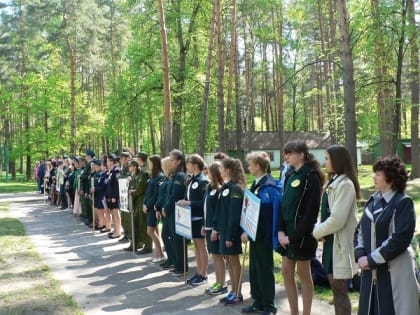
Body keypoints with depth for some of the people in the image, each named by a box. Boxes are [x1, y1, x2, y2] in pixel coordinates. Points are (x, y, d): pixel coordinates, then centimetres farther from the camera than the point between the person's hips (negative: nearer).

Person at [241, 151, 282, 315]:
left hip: (263, 235, -9)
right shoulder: (257, 184, 10)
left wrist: (249, 232, -19)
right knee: (255, 269, 15)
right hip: (254, 234, 9)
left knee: (265, 270, 2)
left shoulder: (268, 186, -18)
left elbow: (263, 213, -21)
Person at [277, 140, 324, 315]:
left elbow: (311, 211, -17)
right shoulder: (290, 175, 11)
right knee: (286, 272, 10)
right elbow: (284, 204, 11)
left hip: (301, 233, -7)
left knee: (303, 273, 3)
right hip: (287, 232, 7)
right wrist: (281, 231, -1)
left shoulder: (311, 177, -12)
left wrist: (294, 236, -17)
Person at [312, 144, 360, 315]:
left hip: (340, 243, -9)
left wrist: (318, 231, -9)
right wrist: (320, 230, -1)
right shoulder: (334, 182, 12)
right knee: (336, 287, 16)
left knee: (339, 290, -1)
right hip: (331, 241, 9)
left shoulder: (345, 184, -17)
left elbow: (337, 219, -22)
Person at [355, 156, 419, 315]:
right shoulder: (373, 201, 11)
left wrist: (371, 259, -15)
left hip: (395, 272, -7)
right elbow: (361, 230, 13)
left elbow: (400, 239, -18)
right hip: (371, 271, 7)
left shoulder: (403, 202, -11)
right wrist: (360, 254, -4)